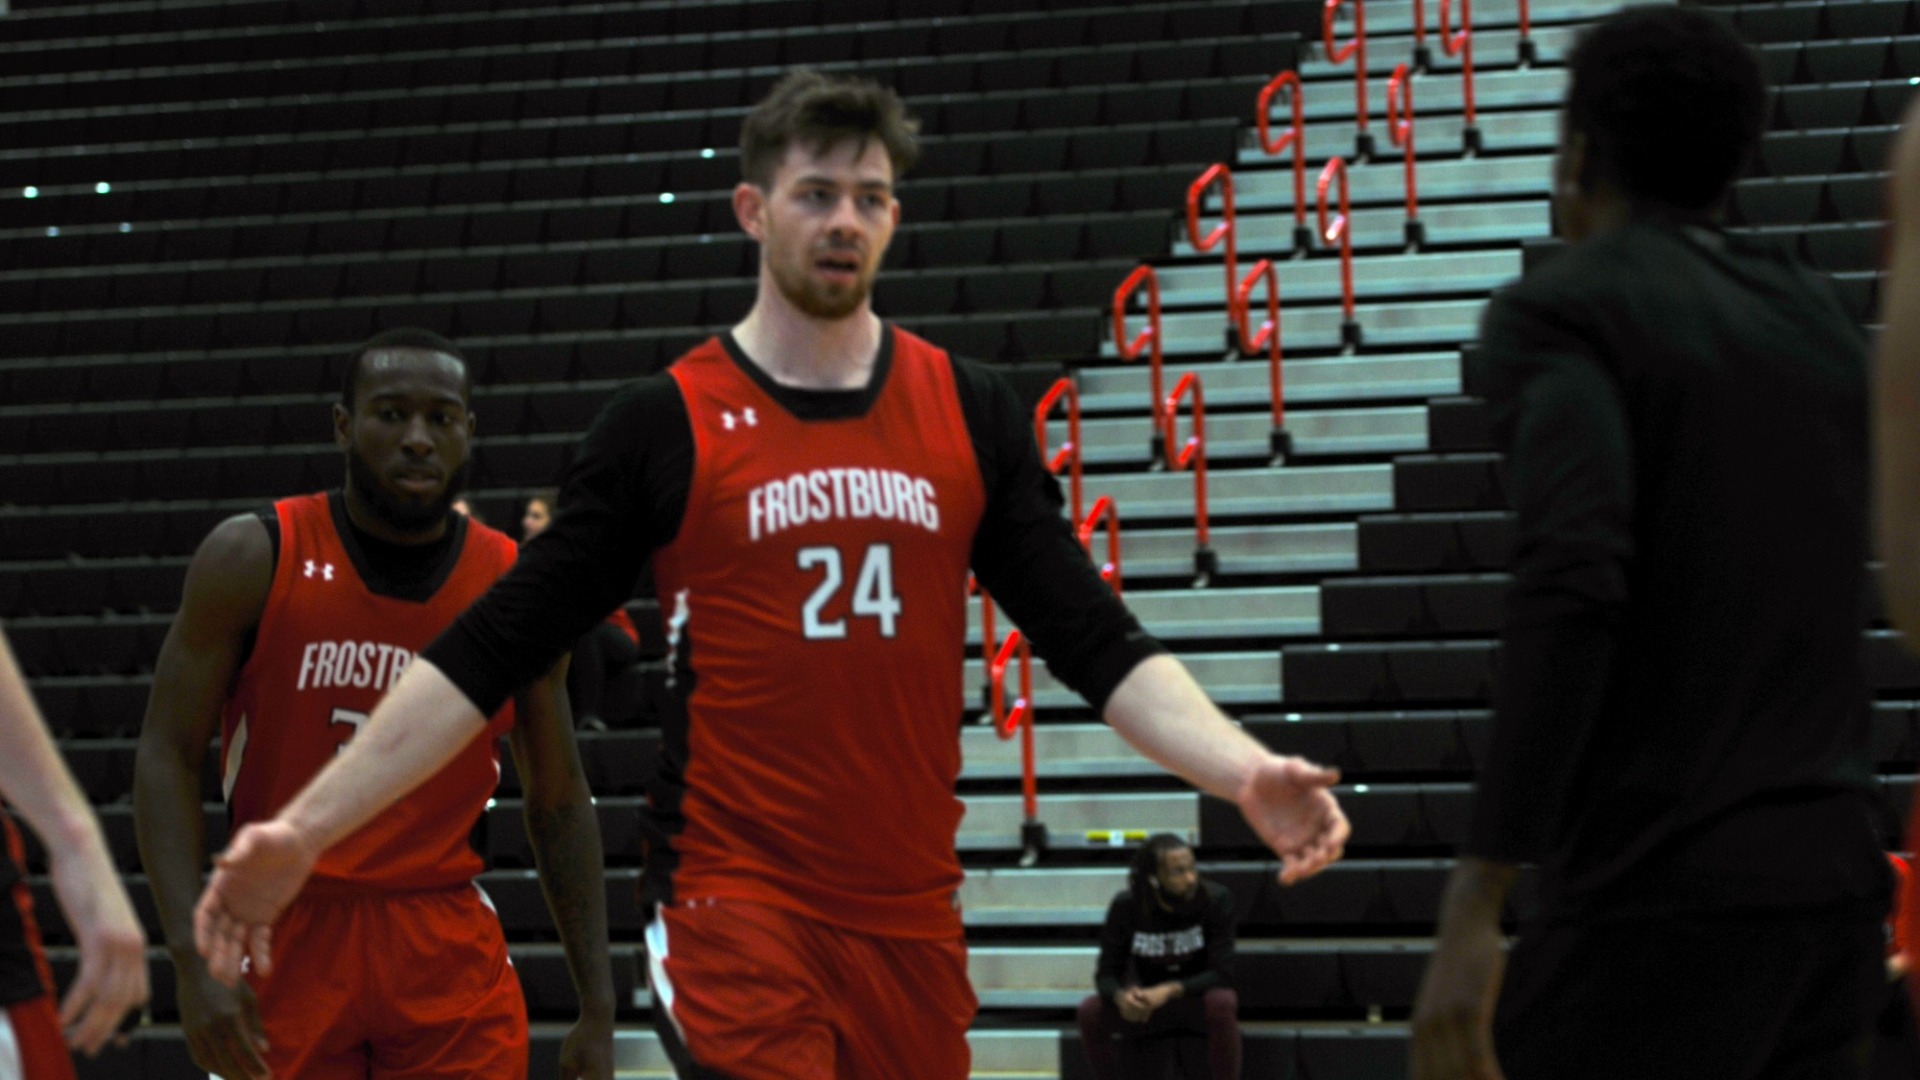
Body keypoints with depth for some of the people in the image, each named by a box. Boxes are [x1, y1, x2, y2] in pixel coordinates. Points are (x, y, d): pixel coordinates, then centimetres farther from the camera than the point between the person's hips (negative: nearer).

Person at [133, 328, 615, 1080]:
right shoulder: (255, 560, -6)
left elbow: (559, 803, 7)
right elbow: (168, 758, -6)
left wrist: (598, 1008, 3)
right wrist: (192, 960, -18)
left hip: (448, 953, 1)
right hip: (288, 939, -1)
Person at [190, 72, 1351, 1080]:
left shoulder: (972, 412, 6)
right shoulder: (668, 425, -1)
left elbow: (1097, 640, 5)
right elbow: (488, 655, 1)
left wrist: (1243, 770, -12)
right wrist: (306, 828, -5)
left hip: (912, 908, 3)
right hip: (735, 898, -3)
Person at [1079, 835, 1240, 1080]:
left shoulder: (1215, 899, -20)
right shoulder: (1126, 905, -15)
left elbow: (1221, 974, -22)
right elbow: (1107, 973, -12)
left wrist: (1169, 991, -38)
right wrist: (1121, 996, -37)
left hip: (1199, 999, -2)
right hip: (1150, 1003, 2)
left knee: (1222, 1003, -37)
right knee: (1090, 1011, -25)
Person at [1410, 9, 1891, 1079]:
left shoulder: (1561, 311, -5)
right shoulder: (1823, 321, 16)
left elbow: (1573, 588, -20)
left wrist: (1476, 903, -24)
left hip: (1658, 898, -7)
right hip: (1835, 883, 7)